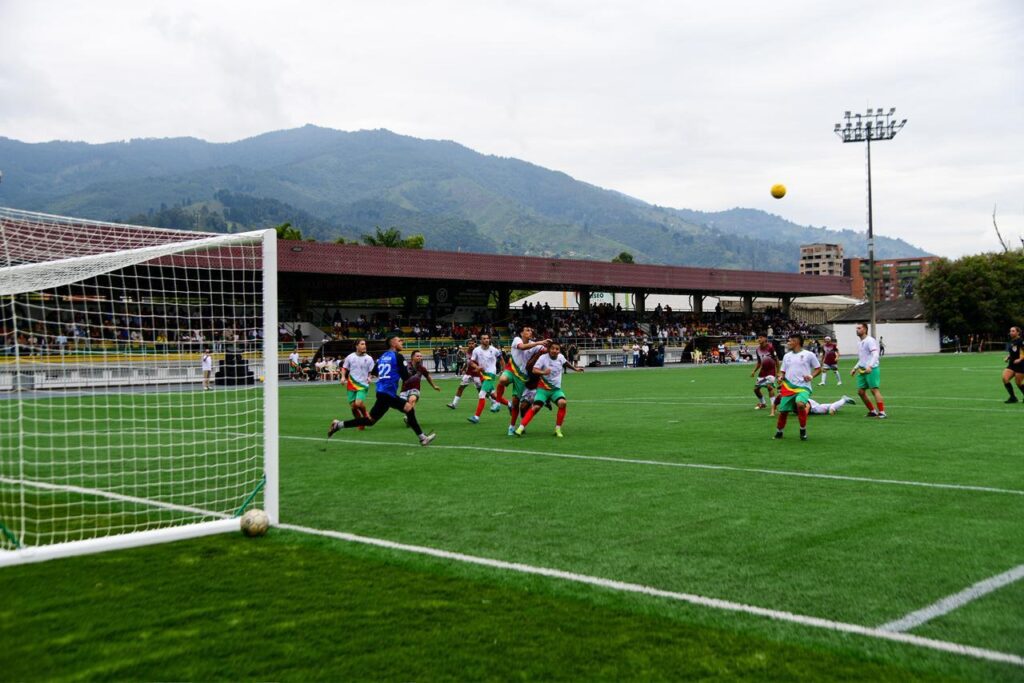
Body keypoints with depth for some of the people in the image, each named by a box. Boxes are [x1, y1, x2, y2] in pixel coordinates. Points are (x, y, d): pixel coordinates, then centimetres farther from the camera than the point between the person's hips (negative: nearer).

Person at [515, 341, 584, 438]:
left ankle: (558, 429, -11)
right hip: (543, 388, -3)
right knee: (536, 407, -18)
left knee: (562, 403, -23)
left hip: (556, 389, 3)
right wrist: (543, 372, -42)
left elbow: (565, 363, 25)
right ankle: (521, 428, -7)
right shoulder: (543, 357, -14)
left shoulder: (560, 357, 0)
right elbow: (534, 370, -24)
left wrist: (575, 368, 36)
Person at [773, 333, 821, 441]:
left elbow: (818, 368, 6)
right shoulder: (787, 356, 15)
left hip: (803, 387, -5)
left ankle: (803, 430, -10)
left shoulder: (808, 355, 2)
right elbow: (782, 371, 20)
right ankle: (779, 432, 27)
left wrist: (811, 376, -12)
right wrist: (780, 377, -2)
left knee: (800, 404, -31)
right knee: (783, 411, 2)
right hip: (788, 387, 5)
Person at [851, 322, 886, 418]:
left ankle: (882, 412, -17)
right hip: (862, 370, 9)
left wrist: (870, 366, -32)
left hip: (871, 369, -9)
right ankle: (872, 411, 15)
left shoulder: (870, 340, -8)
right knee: (860, 391, 5)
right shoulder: (860, 343, 20)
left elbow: (875, 354, -20)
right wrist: (855, 368, 21)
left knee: (874, 390, -15)